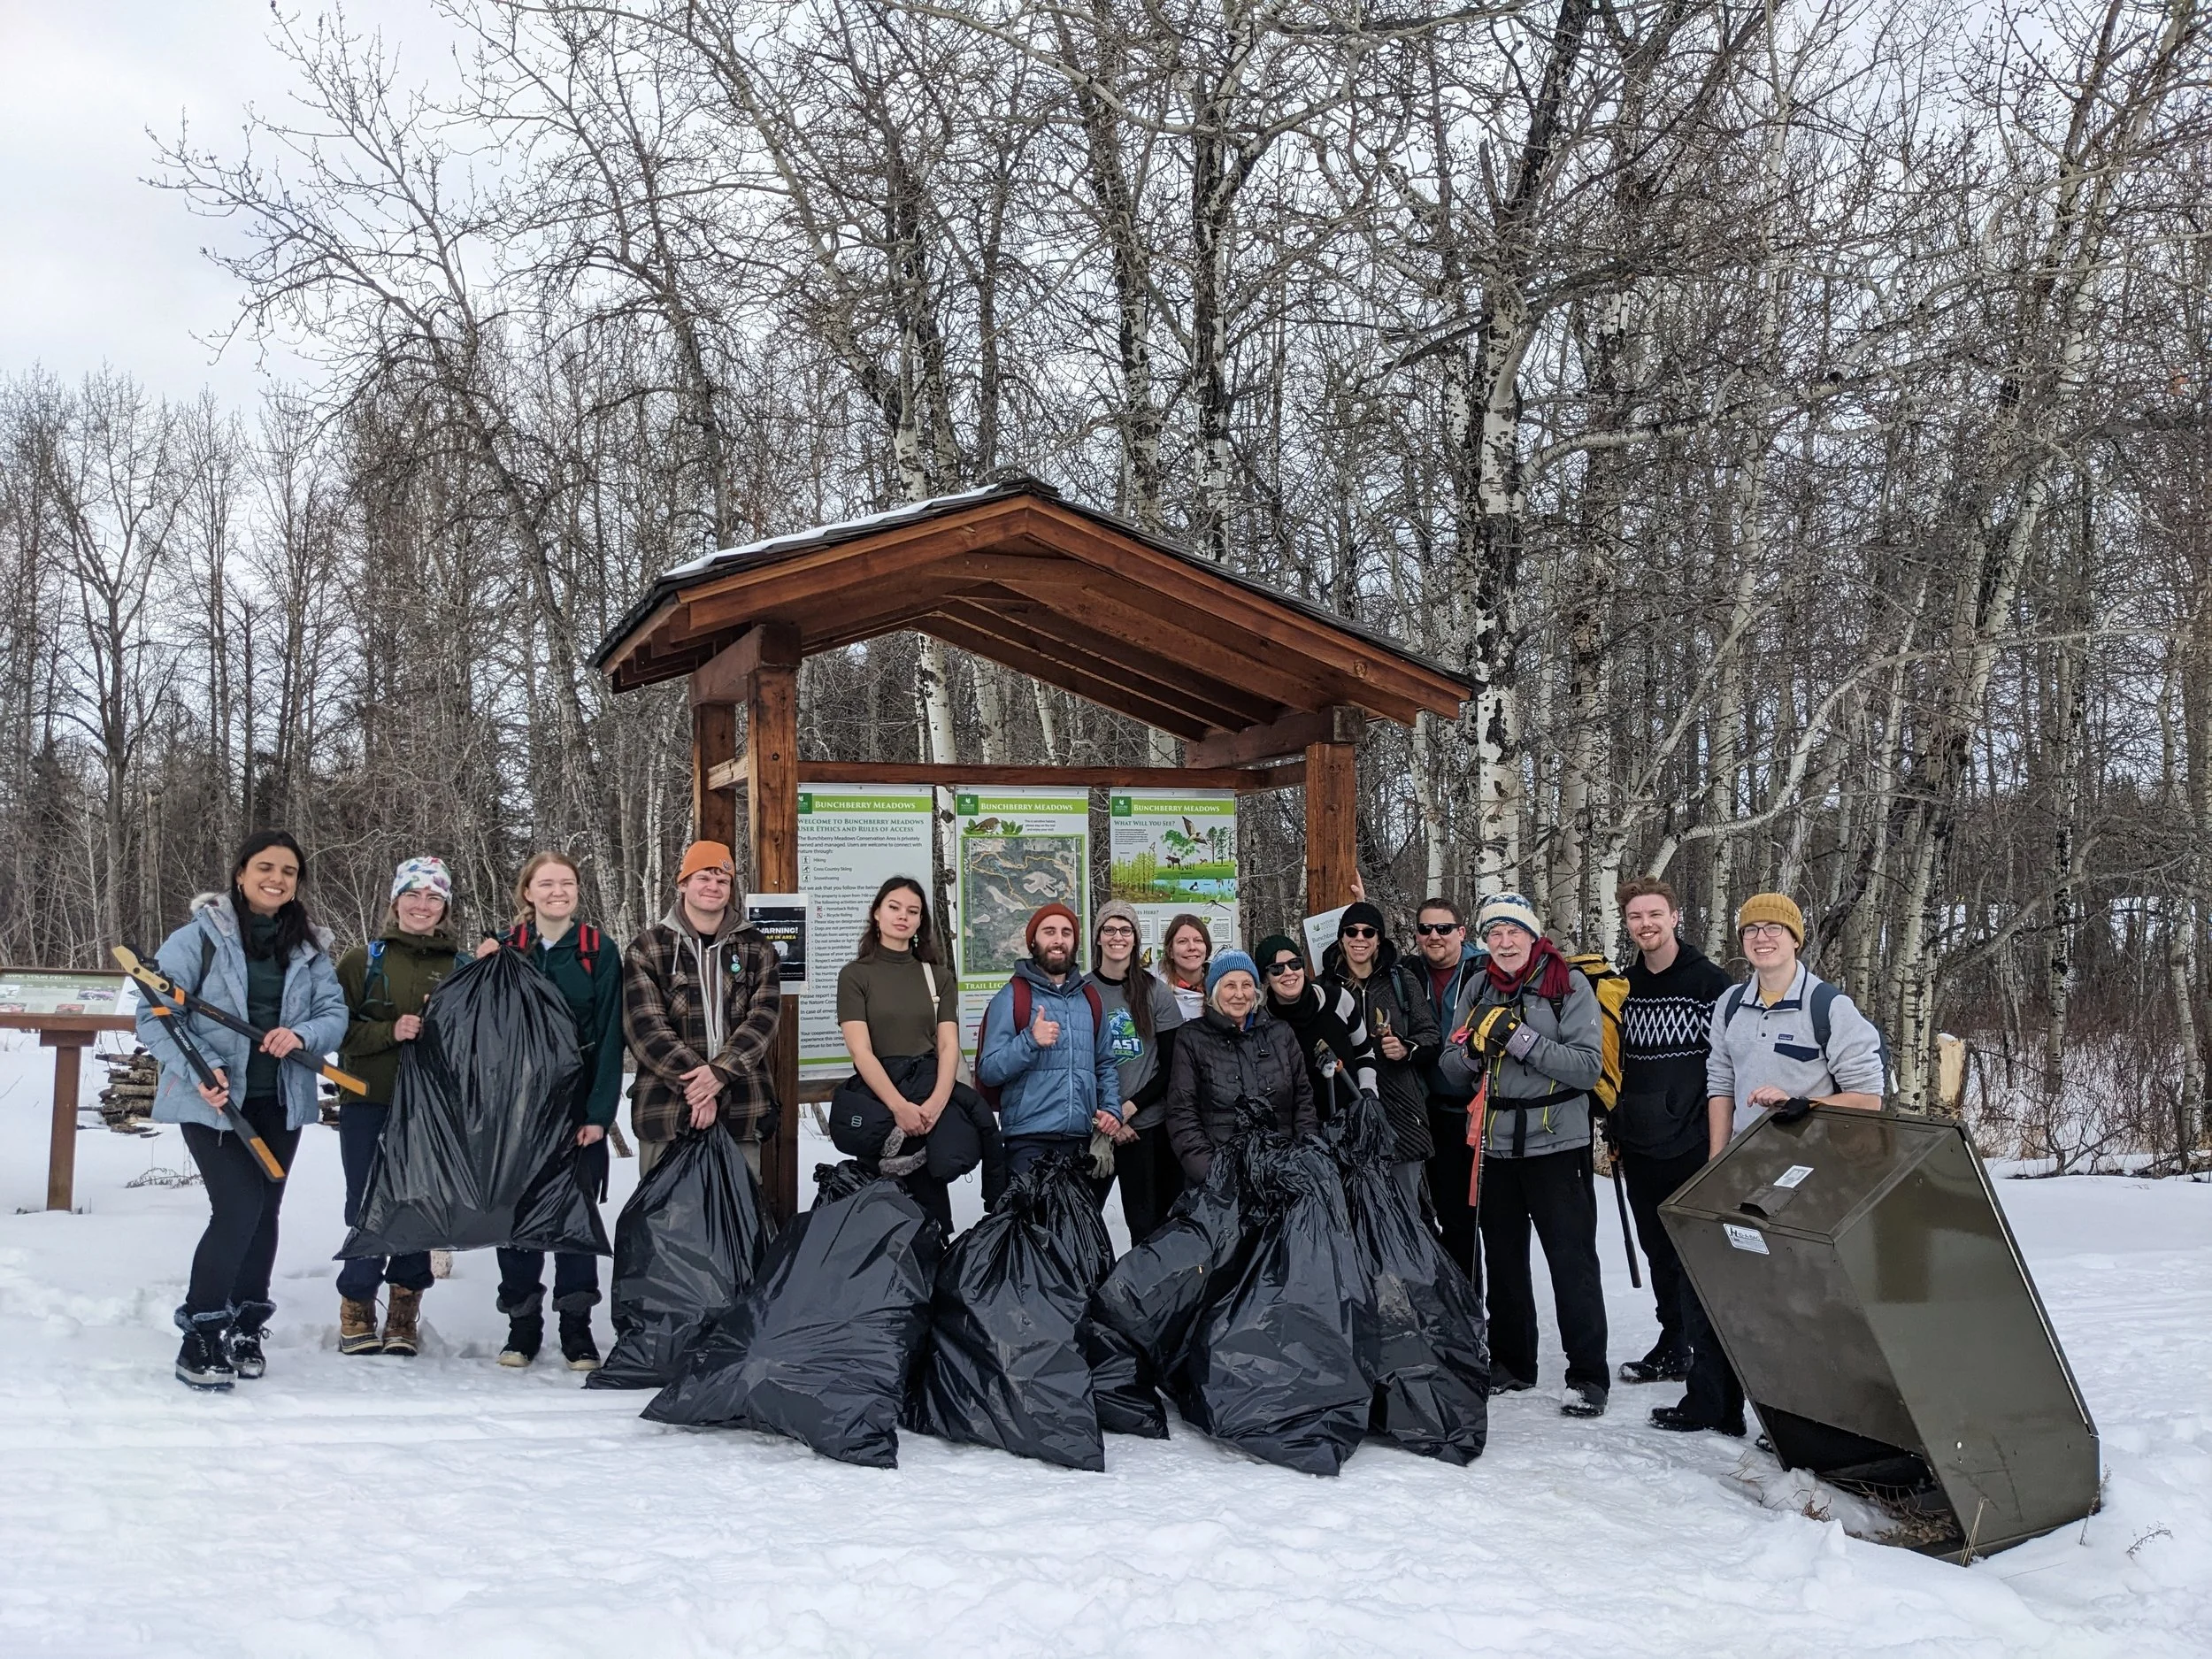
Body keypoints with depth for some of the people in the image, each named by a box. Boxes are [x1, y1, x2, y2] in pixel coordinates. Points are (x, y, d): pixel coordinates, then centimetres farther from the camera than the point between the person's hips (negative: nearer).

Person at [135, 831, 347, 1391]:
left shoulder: (308, 947, 6)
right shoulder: (199, 937, -8)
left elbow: (335, 1013, 1)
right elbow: (155, 1015, -11)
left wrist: (302, 1036, -21)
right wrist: (199, 1069, -24)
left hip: (279, 1100, 5)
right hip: (213, 1099, -5)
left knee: (264, 1212, 11)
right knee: (238, 1209, -15)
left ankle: (244, 1329, 26)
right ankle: (200, 1337, -2)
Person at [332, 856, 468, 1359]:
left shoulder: (462, 966, 10)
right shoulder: (364, 960, 6)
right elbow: (337, 1026, -1)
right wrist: (390, 1032, -15)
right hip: (369, 1101, -1)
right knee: (368, 1205, -2)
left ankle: (404, 1310, 15)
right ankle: (357, 1309, 13)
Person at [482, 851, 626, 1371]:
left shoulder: (599, 951, 0)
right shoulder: (505, 948, 6)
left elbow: (609, 1036, -4)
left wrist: (599, 1112, -10)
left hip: (577, 1105, -2)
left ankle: (577, 1329, 10)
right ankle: (522, 1324, 16)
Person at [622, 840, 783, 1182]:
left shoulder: (756, 949, 11)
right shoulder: (647, 948, 5)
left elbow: (764, 1017, 0)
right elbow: (646, 1027, -4)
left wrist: (720, 1071, -16)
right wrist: (694, 1085, -15)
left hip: (741, 1111, 2)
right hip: (666, 1108, -2)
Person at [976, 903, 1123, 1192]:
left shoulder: (1091, 998, 15)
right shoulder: (1011, 997, -1)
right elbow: (988, 1071, -7)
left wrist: (1112, 1109, 5)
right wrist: (1030, 1041, -21)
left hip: (1084, 1143, 5)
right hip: (1029, 1145, -5)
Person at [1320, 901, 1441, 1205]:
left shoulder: (1401, 980, 5)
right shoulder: (1326, 985, 8)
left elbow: (1430, 1035, 7)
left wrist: (1407, 1049, -12)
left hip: (1400, 1109, 0)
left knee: (1405, 1203, 2)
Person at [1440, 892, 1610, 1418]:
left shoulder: (1568, 985, -7)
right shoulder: (1478, 989, 7)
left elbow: (1588, 1066, -16)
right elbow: (1453, 1072, 7)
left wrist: (1518, 1038, -23)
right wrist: (1474, 1046, -15)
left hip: (1557, 1143, -5)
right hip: (1495, 1145, 5)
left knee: (1572, 1260, -3)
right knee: (1503, 1260, 14)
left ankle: (1588, 1375, 6)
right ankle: (1511, 1362, 28)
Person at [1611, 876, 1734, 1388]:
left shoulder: (1708, 981, -6)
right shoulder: (1623, 987, 11)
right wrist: (1614, 1131, 17)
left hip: (1693, 1146, -6)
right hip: (1641, 1148, 6)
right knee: (1660, 1254, 14)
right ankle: (1673, 1349, 24)